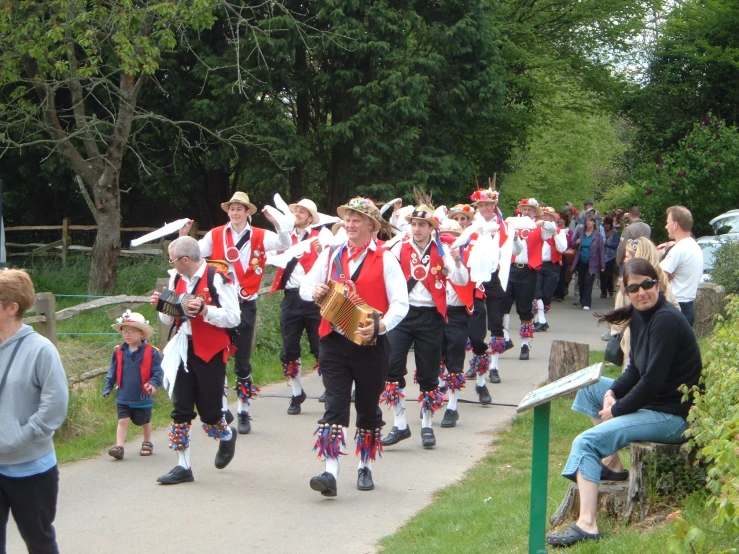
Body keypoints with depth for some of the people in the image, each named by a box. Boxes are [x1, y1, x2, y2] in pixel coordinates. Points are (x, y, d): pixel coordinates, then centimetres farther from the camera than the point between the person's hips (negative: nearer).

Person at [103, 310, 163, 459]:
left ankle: (147, 443, 36)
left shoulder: (151, 352, -12)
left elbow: (157, 371, -13)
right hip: (123, 397, 1)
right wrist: (108, 387, -2)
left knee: (145, 422, 17)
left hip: (143, 397, -1)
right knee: (123, 421, -5)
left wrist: (154, 383, -29)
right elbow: (112, 372, 4)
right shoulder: (118, 352, -2)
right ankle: (119, 447, -8)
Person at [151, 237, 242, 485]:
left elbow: (233, 318, -15)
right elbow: (170, 320, 16)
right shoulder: (176, 278, 7)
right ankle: (183, 466, 10)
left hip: (210, 353, -6)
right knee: (180, 409, 4)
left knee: (209, 410, 1)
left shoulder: (216, 279, -14)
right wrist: (161, 307, -5)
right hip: (183, 351, 6)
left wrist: (205, 310, -27)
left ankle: (227, 436, 35)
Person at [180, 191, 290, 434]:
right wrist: (184, 238, -13)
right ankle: (222, 409, 19)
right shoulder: (215, 235, 2)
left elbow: (286, 245, -15)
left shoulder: (259, 236, -2)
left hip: (245, 304, -2)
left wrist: (276, 223, -28)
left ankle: (244, 412, 13)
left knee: (243, 362, 4)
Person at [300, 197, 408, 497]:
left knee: (368, 407, 12)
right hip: (334, 342, 2)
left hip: (370, 344, -2)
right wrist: (314, 291, -10)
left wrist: (381, 326, -26)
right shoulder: (331, 255, 8)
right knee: (335, 405, -8)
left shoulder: (384, 259, -3)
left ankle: (365, 467, 28)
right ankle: (330, 472, -14)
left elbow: (400, 303, -9)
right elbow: (305, 285, 14)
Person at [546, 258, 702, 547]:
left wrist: (616, 410, -12)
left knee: (586, 442, -20)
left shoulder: (666, 320, -21)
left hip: (671, 415, -10)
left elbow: (653, 380, -23)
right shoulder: (640, 315, 8)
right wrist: (612, 393, -4)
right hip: (649, 401, 10)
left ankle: (587, 525, -26)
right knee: (590, 386, 21)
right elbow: (636, 369, 14)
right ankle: (612, 464, 16)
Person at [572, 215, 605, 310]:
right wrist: (576, 242, -11)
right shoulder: (580, 232, 2)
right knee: (581, 282, 13)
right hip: (581, 262, 4)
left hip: (592, 263, -4)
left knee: (588, 283, -10)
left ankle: (586, 303, -8)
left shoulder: (598, 235, -6)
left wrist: (602, 265, -7)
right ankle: (582, 299, 33)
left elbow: (601, 251, -5)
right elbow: (573, 244, 14)